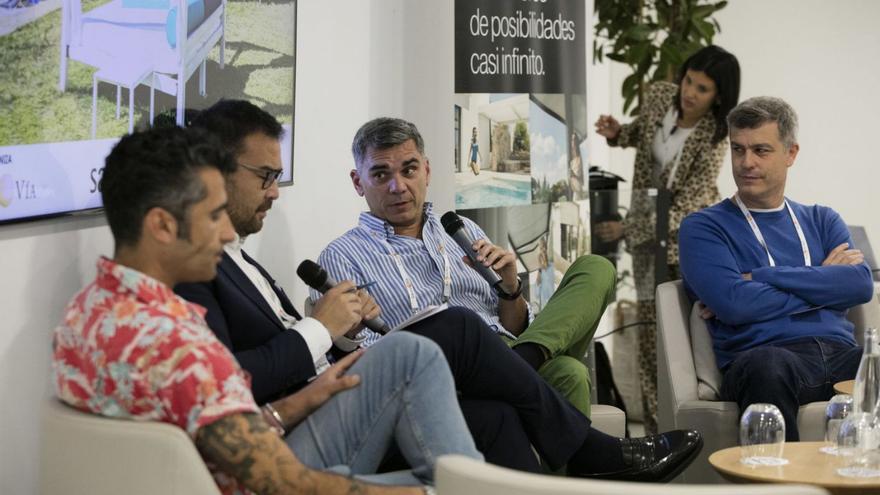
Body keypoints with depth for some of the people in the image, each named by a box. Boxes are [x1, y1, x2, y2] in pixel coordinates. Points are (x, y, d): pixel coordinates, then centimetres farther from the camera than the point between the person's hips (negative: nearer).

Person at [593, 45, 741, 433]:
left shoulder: (714, 135, -19)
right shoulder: (659, 96, -6)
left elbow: (690, 201, -23)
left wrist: (627, 228, -25)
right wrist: (616, 134, -6)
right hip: (648, 225, 4)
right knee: (651, 326, 1)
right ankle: (659, 427, 6)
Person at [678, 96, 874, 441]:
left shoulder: (822, 221, 26)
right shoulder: (702, 228, 13)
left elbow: (861, 285, 5)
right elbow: (732, 305, -5)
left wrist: (759, 277, -1)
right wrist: (821, 283, 6)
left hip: (842, 357, 3)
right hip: (764, 357, -3)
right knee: (766, 363, -40)